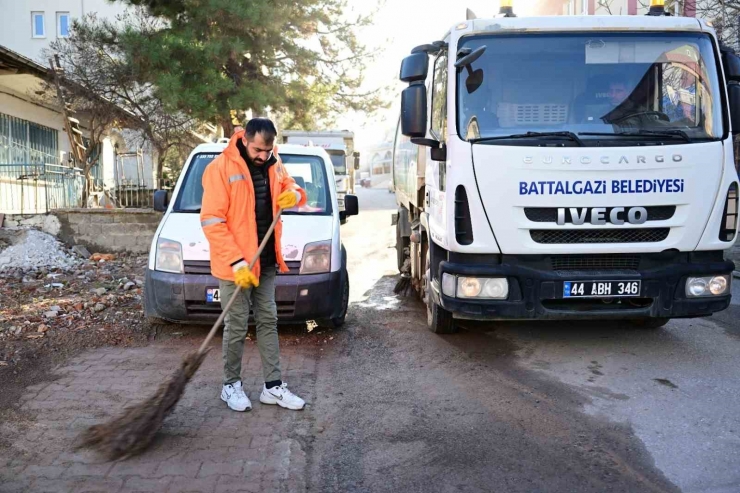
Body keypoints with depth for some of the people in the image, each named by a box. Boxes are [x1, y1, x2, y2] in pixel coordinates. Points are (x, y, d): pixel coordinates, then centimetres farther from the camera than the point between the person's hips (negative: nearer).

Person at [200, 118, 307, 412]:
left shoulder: (273, 165, 5)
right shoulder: (221, 168, -15)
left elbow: (290, 187, 20)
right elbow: (211, 221, -18)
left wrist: (295, 194, -8)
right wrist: (236, 262, -24)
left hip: (267, 262, 7)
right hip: (234, 265, -6)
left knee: (268, 322, 11)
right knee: (237, 327, 3)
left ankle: (274, 386, 21)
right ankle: (231, 385, 21)